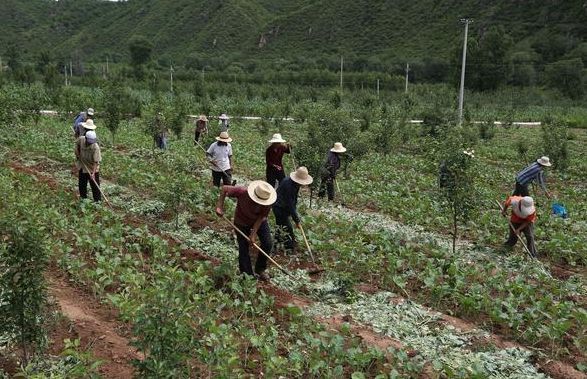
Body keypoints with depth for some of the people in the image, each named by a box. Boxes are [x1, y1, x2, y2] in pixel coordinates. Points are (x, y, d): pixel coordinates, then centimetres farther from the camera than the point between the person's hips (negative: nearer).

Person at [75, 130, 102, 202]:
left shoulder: (96, 147, -29)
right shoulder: (81, 139, -16)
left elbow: (96, 162, -29)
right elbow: (77, 144, 11)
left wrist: (93, 173, -38)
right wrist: (77, 153, -1)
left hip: (92, 169, -5)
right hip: (82, 167, 5)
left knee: (95, 185, -3)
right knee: (81, 184, 17)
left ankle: (97, 201, 8)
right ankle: (83, 197, 36)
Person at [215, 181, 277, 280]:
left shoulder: (267, 202, -30)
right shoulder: (242, 192, -36)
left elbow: (261, 217, -23)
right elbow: (224, 189, -23)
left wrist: (253, 234, -26)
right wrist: (219, 206, -29)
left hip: (259, 222, 2)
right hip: (242, 223, -1)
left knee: (267, 244, -7)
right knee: (244, 249, -1)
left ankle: (260, 270, 14)